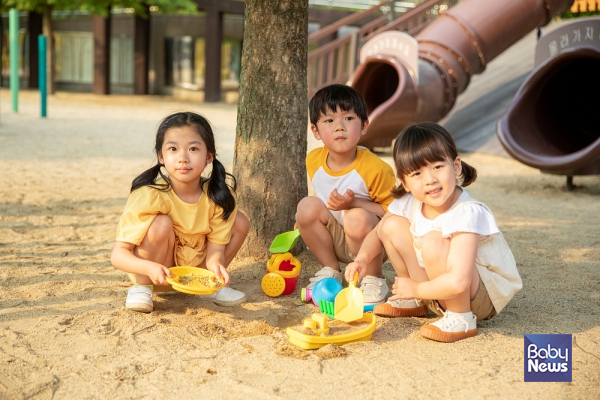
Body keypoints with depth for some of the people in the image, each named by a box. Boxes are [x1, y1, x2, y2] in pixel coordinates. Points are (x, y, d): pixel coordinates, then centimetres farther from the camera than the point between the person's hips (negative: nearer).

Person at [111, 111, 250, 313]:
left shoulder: (218, 195, -18)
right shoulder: (150, 196, -28)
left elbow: (216, 247, -16)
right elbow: (118, 254, -29)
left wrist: (215, 264, -40)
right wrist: (151, 268, -49)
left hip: (195, 265, 5)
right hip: (158, 273, -4)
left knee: (239, 222, -9)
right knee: (161, 224, -32)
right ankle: (142, 288, -11)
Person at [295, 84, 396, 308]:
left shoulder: (375, 169, -23)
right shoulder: (313, 161, -5)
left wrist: (353, 204, -29)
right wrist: (308, 220, -1)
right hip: (334, 240, 5)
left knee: (357, 219, -35)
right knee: (307, 206, -20)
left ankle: (374, 281, -9)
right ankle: (330, 271, 0)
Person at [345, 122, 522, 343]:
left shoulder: (467, 213, -32)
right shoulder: (409, 202, -11)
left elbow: (458, 282, -41)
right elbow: (378, 233, 7)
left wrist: (416, 288, -23)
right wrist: (362, 258, -15)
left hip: (486, 296, -7)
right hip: (441, 288, 7)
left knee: (433, 242, -33)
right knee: (391, 225, -6)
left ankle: (461, 318, -15)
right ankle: (417, 303, 12)